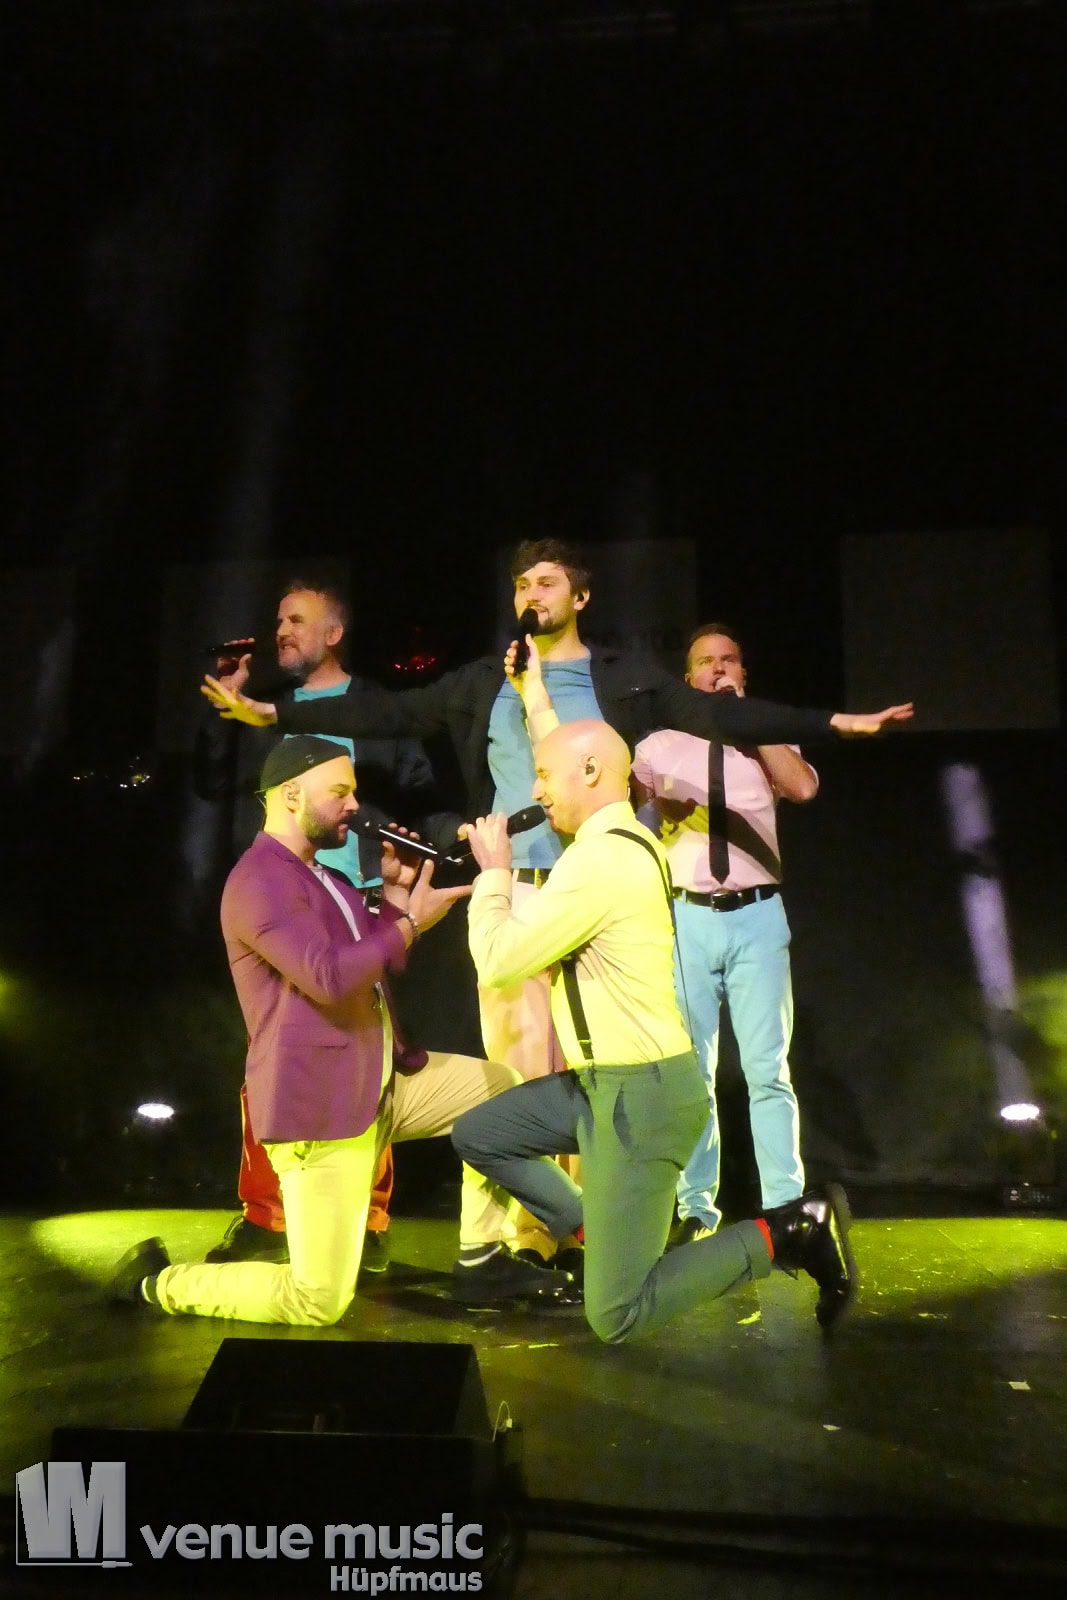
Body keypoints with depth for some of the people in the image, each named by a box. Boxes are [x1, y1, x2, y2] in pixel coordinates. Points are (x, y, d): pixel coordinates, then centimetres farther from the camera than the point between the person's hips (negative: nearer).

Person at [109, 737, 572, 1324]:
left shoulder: (319, 877, 16)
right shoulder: (260, 881, -18)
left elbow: (373, 962, 19)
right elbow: (329, 977, -28)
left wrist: (394, 895, 5)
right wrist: (411, 921, -18)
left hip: (380, 1082, 10)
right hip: (319, 1104, -10)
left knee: (501, 1088, 8)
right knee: (319, 1301, -5)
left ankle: (480, 1262, 15)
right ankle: (158, 1282, 15)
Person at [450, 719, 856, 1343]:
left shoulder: (600, 857, -24)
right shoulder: (627, 841, 8)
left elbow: (498, 961, -18)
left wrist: (495, 870, -3)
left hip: (641, 1092, -10)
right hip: (608, 1078, 10)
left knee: (617, 1316, -5)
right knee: (477, 1135, 19)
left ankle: (790, 1232, -1)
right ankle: (597, 1232, 22)